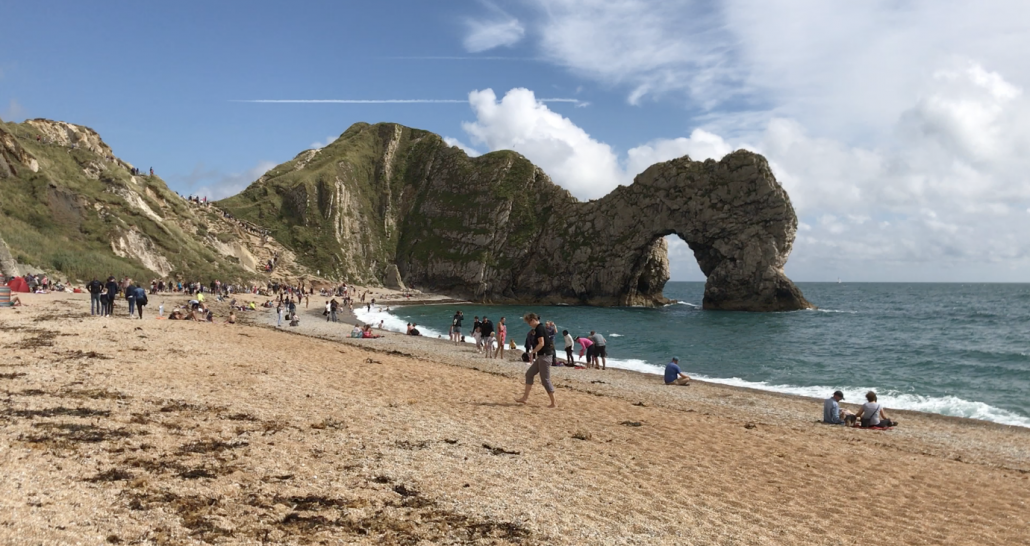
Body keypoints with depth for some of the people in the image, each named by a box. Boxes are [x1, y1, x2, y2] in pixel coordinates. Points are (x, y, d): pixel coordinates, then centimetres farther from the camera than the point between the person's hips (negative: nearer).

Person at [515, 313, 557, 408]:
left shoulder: (539, 328, -14)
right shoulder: (539, 328, 15)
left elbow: (541, 343, -22)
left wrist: (532, 352, -14)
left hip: (545, 356, -10)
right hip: (541, 356, 10)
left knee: (545, 380, -5)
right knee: (529, 374, 13)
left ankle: (554, 403, 0)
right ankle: (525, 397, 17)